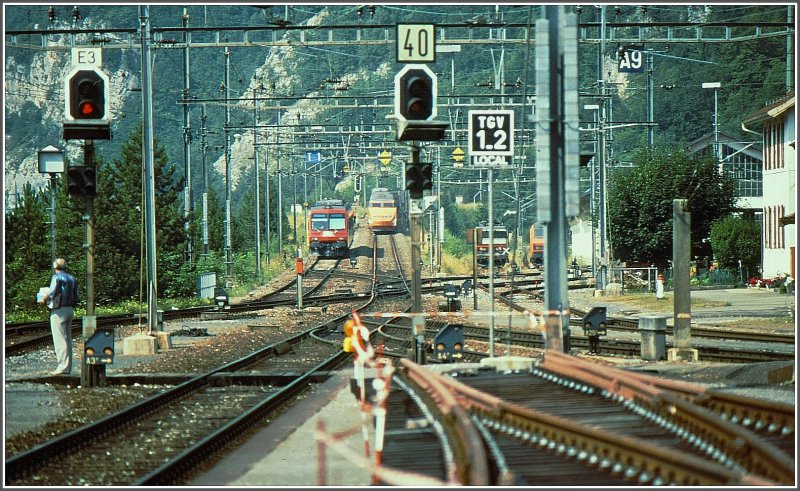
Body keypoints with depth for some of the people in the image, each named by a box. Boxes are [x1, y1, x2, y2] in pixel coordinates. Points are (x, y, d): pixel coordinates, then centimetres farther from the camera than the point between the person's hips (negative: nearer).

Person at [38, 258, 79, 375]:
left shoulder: (57, 277, -10)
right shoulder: (72, 279, 13)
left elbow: (52, 293, -19)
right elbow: (76, 297, 12)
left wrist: (43, 299, -3)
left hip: (59, 311, -8)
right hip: (70, 309, 8)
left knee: (60, 339, -8)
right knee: (68, 338, 11)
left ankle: (63, 366, -12)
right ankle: (68, 366, 12)